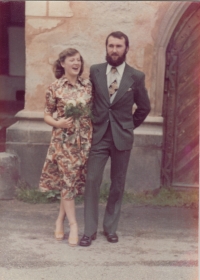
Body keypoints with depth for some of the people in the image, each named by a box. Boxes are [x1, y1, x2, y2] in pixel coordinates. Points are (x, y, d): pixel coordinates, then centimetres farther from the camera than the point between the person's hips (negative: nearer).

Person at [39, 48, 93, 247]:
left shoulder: (88, 86, 5)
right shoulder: (54, 88, -2)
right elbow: (47, 115, 3)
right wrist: (58, 123, -16)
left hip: (84, 140, 3)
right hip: (63, 140, -3)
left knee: (76, 181, 7)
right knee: (67, 180, -3)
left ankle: (60, 220, 22)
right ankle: (73, 225, 5)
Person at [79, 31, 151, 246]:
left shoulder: (136, 77, -1)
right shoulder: (94, 71, 2)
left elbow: (144, 107, 11)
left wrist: (129, 126, 11)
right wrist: (90, 124, 9)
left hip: (122, 138, 0)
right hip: (98, 135, 0)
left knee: (118, 184, 8)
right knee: (92, 181, -5)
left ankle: (110, 227, 22)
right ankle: (89, 230, 6)